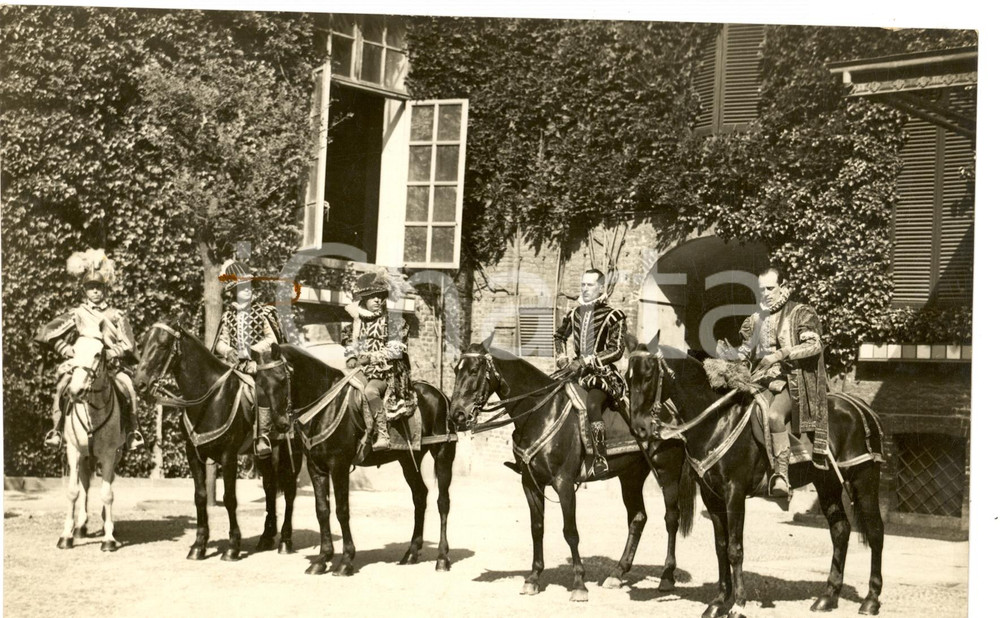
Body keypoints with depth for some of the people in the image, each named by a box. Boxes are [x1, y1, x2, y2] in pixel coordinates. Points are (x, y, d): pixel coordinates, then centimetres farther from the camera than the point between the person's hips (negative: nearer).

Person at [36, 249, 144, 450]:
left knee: (126, 386, -28)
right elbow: (47, 332, 6)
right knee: (62, 384, -27)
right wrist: (64, 348, -11)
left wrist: (114, 351, -16)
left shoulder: (116, 316, 12)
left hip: (111, 363, -1)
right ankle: (57, 429, -16)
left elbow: (128, 345, 5)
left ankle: (132, 429, -14)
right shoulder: (76, 314, 12)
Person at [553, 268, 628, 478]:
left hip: (604, 373, -7)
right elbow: (559, 336, 31)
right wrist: (561, 356, 11)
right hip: (578, 370, 7)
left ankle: (601, 459, -27)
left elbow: (616, 350, -11)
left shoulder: (613, 316, -5)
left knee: (592, 405, -32)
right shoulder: (575, 314, 13)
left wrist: (585, 361, -17)